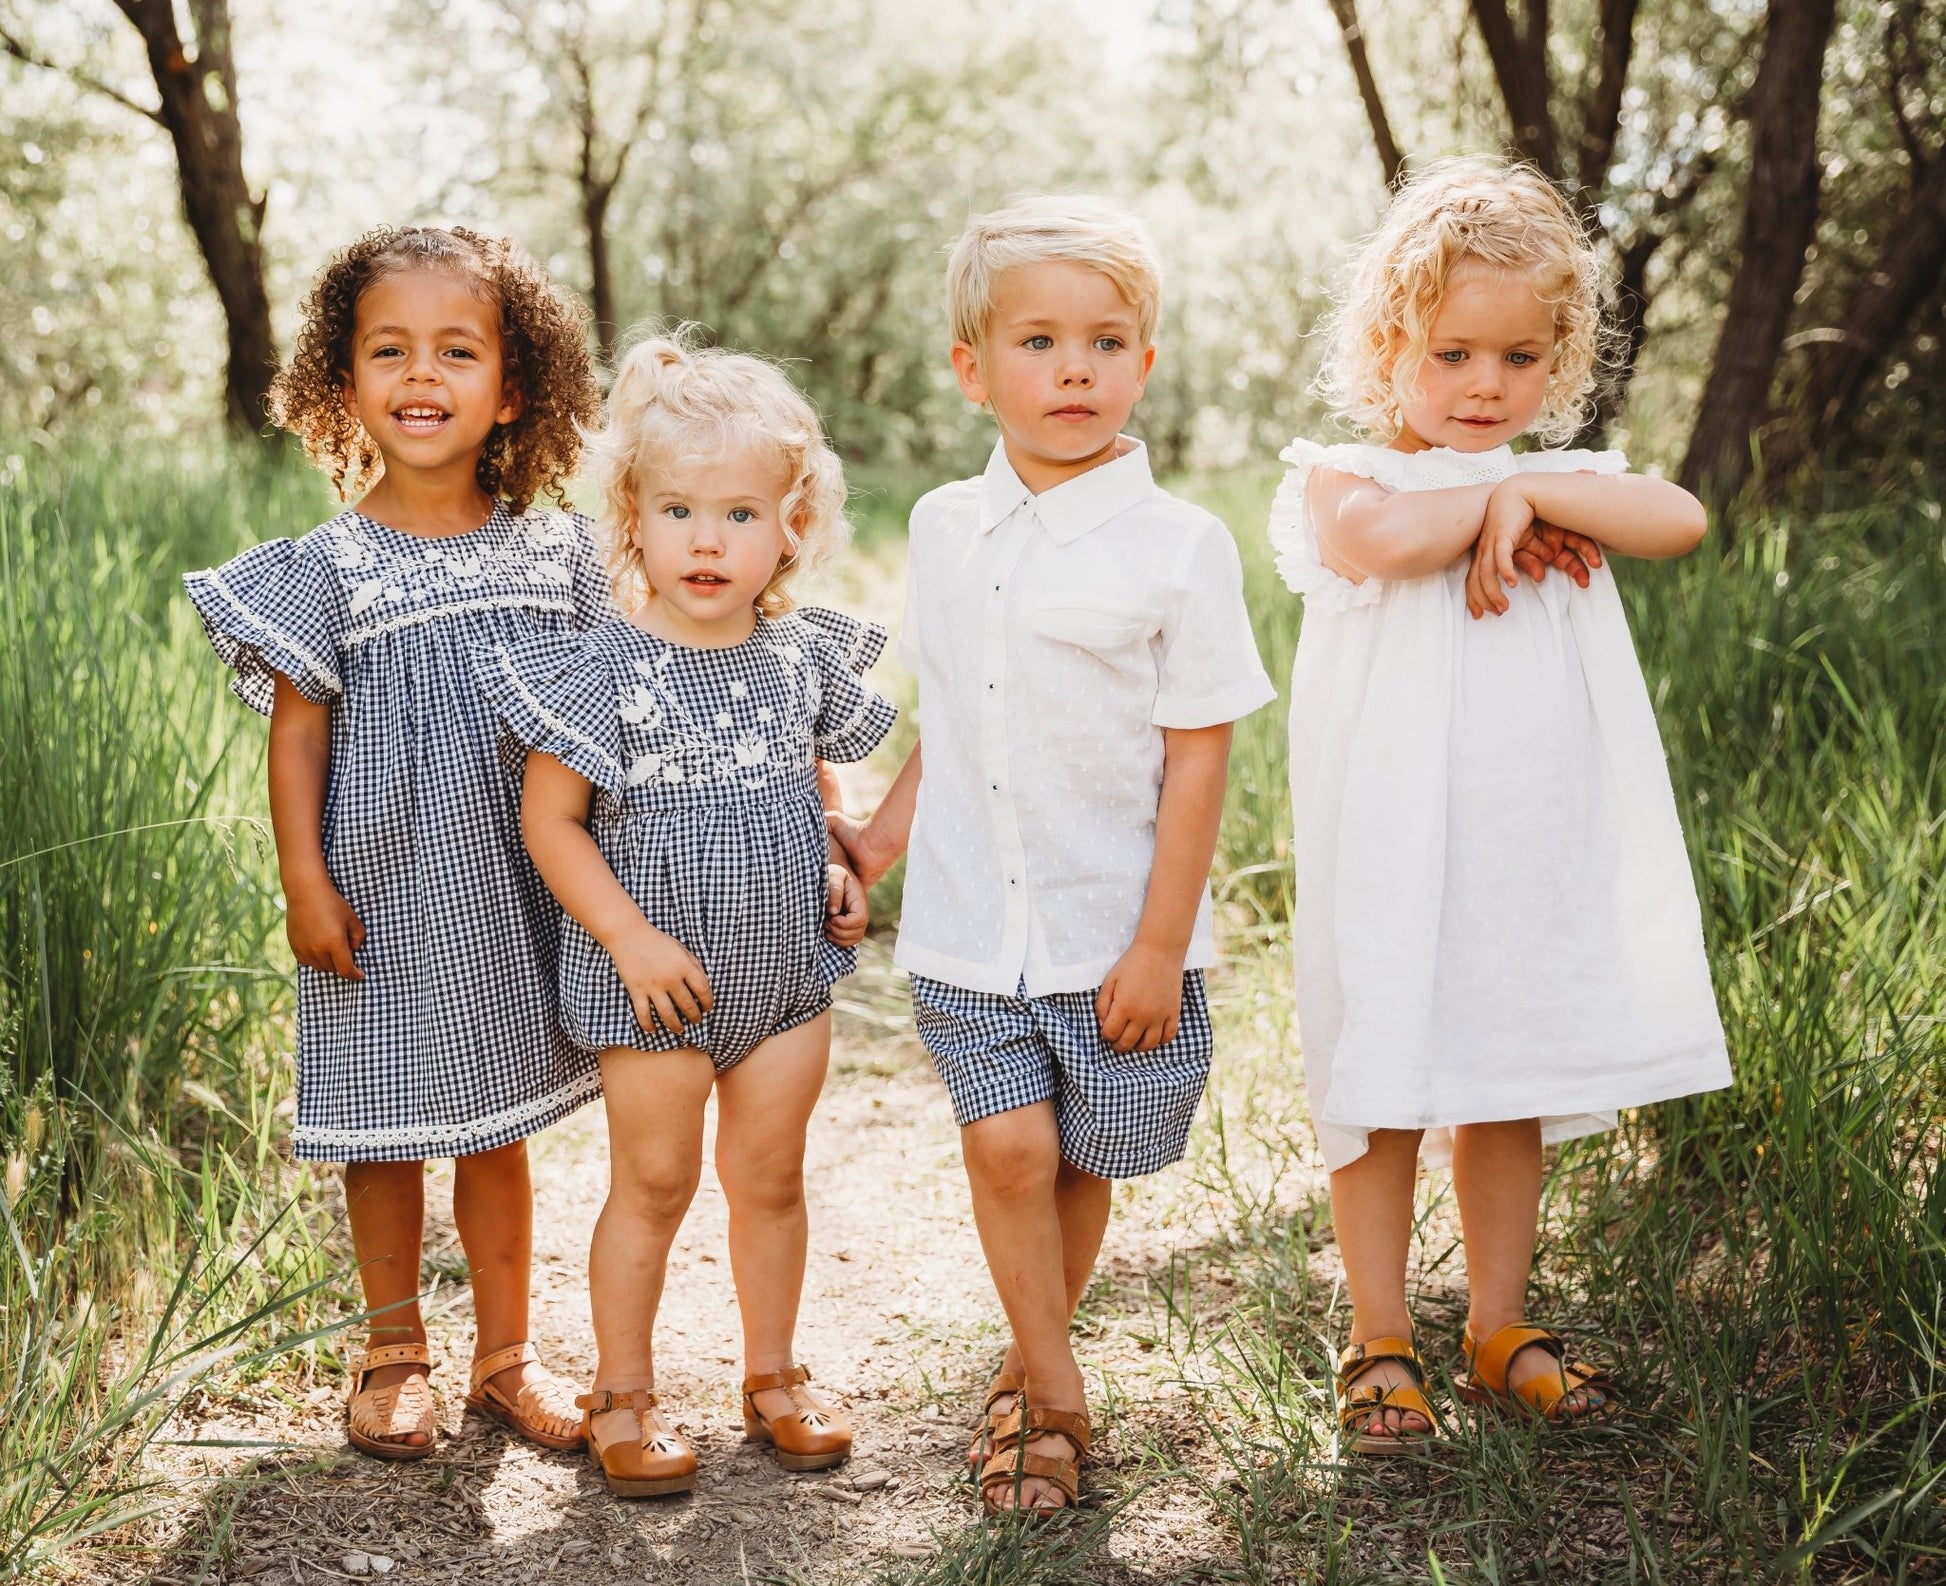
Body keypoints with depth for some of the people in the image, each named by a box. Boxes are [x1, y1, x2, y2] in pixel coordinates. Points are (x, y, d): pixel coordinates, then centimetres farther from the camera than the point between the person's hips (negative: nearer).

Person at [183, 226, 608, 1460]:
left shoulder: (553, 551, -1)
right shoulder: (332, 564, -8)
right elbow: (300, 725, -5)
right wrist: (307, 881, -10)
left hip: (515, 886, 2)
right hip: (386, 891, -2)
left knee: (501, 1123, 14)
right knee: (385, 1125, 10)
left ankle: (506, 1351, 28)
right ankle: (395, 1351, 29)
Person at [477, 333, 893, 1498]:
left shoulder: (806, 657, -1)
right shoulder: (606, 669, -14)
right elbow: (551, 820, -12)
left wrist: (837, 870, -2)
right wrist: (632, 938, -18)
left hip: (786, 962, 4)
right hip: (655, 977, -4)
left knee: (771, 1173, 14)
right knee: (655, 1180, 7)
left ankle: (774, 1373, 31)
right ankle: (625, 1393, 23)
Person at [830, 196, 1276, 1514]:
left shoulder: (1180, 546, -10)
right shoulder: (946, 527, 3)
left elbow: (1198, 760, -9)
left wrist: (1161, 943, -10)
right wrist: (887, 834, 13)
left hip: (1115, 933, -2)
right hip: (971, 923, 2)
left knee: (1083, 1161, 9)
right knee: (1008, 1146, -6)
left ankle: (1030, 1367, 31)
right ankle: (1055, 1396, 10)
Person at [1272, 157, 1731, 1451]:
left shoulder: (1565, 488, 11)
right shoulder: (1343, 479, -3)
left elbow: (1681, 520, -10)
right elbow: (1372, 538, -28)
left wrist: (1532, 490, -16)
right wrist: (1492, 494, -15)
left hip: (1537, 850, 4)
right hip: (1395, 849, -4)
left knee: (1514, 1084, 14)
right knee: (1384, 1084, 3)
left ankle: (1501, 1326, 28)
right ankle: (1380, 1339, 18)